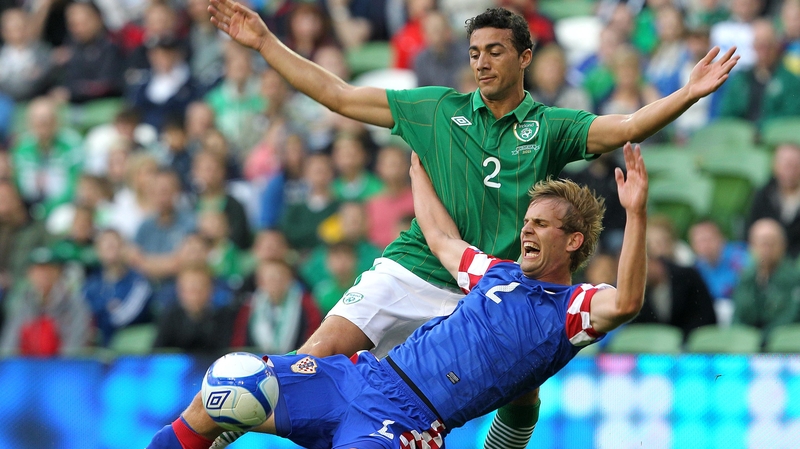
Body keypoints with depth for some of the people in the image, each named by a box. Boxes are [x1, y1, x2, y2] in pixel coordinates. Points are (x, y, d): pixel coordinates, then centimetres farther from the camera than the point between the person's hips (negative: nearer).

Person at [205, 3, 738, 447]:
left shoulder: (550, 127, 5)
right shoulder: (438, 108, 7)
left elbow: (625, 127, -10)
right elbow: (337, 95, 9)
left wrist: (689, 94, -26)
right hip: (409, 271, -1)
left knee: (523, 397, -12)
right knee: (321, 354, -15)